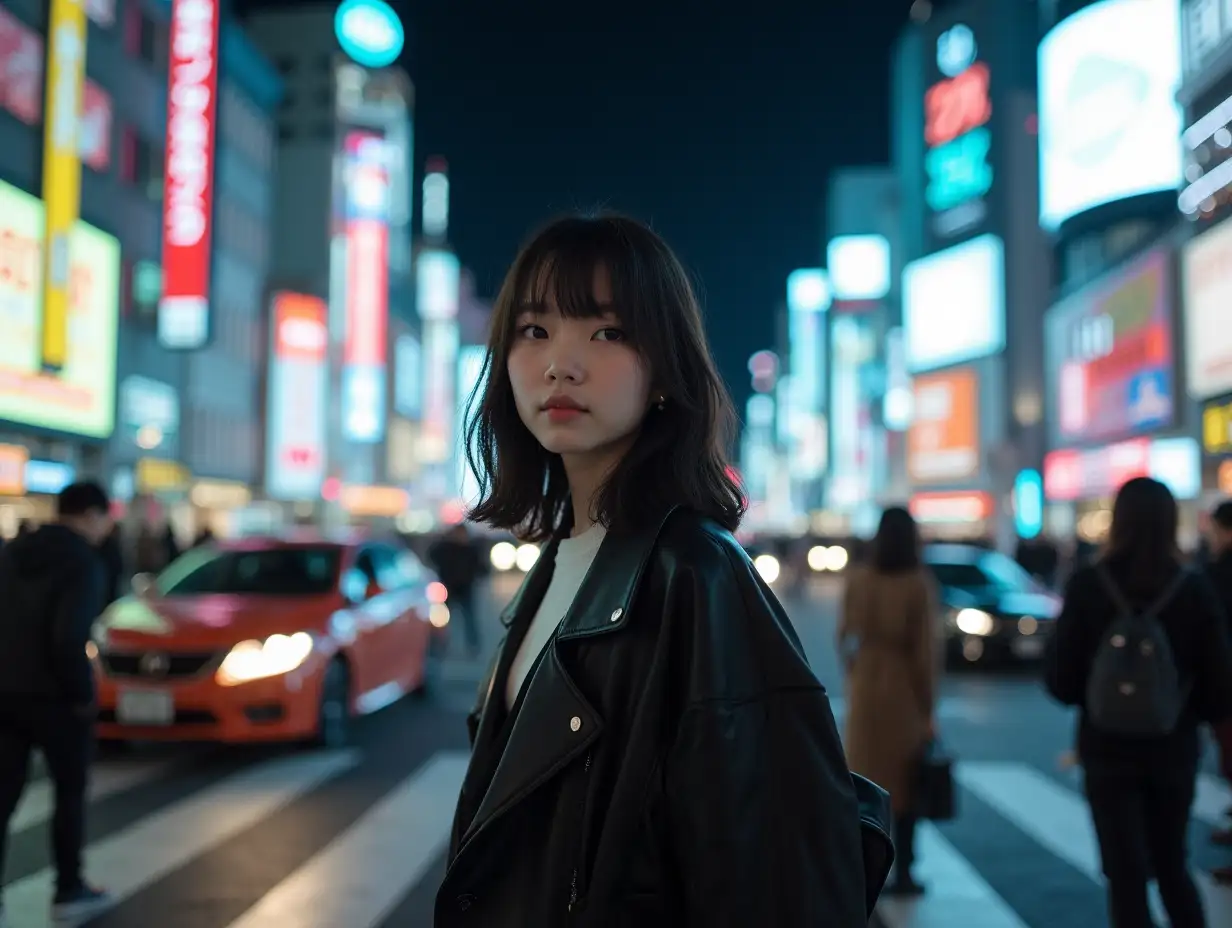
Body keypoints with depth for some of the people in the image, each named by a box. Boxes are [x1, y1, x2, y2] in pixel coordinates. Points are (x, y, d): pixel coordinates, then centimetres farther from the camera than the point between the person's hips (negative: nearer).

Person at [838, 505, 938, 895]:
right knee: (904, 785, 8)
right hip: (904, 694, -3)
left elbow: (845, 637, 3)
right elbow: (925, 650, -12)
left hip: (865, 691, 3)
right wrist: (927, 705, -4)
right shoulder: (918, 585, -14)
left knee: (865, 783, 12)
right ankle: (903, 873, 13)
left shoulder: (857, 579, -4)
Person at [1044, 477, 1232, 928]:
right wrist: (1188, 711, 15)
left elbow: (1060, 679, -8)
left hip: (1107, 750, -1)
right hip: (1173, 750, 2)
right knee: (1171, 866, 22)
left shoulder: (1087, 585, -9)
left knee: (1126, 876, 7)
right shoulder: (1195, 589, -7)